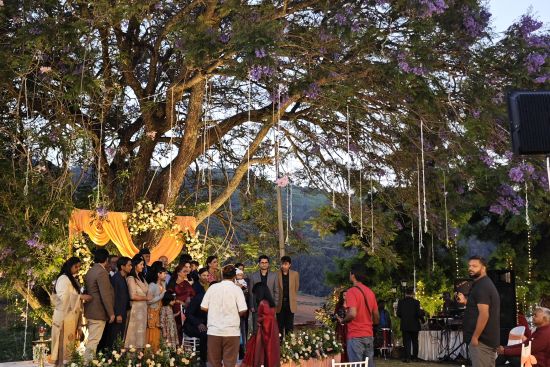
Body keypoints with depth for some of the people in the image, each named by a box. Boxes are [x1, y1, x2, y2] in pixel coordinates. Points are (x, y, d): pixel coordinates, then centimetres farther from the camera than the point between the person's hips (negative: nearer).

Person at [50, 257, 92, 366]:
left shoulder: (72, 279, 16)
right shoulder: (63, 279, -11)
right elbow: (64, 296, -22)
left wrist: (82, 297, 8)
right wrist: (81, 297, -23)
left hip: (71, 315, 9)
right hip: (65, 315, -9)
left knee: (70, 341, 8)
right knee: (65, 341, -6)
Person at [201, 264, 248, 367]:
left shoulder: (212, 287, 1)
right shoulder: (236, 289, -5)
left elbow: (204, 307, 1)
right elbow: (242, 310, -11)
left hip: (213, 330, 2)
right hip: (231, 331, -2)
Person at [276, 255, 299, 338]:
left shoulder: (295, 274, 1)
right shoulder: (277, 274, -4)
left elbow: (296, 289, 11)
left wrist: (292, 299, 11)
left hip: (290, 304, 1)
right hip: (280, 304, -1)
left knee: (289, 328, 4)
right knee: (280, 327, 3)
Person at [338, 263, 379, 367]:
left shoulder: (352, 291, -12)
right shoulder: (370, 292, 10)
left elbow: (352, 314, -23)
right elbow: (376, 317, 13)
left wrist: (342, 320, -4)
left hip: (355, 336, -7)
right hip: (369, 335, 7)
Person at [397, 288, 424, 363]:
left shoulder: (401, 302, -5)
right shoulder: (416, 302, -10)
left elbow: (398, 314, -4)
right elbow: (419, 314, -15)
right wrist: (422, 313, 7)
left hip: (405, 325, 0)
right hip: (414, 325, 0)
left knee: (406, 342, 4)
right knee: (415, 341, 15)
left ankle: (407, 357, -4)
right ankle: (415, 357, 20)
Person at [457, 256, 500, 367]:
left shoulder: (481, 286, -16)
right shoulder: (486, 283, 17)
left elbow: (484, 314, -23)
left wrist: (475, 337, -21)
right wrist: (466, 301, 9)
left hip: (481, 338, -11)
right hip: (489, 337, 11)